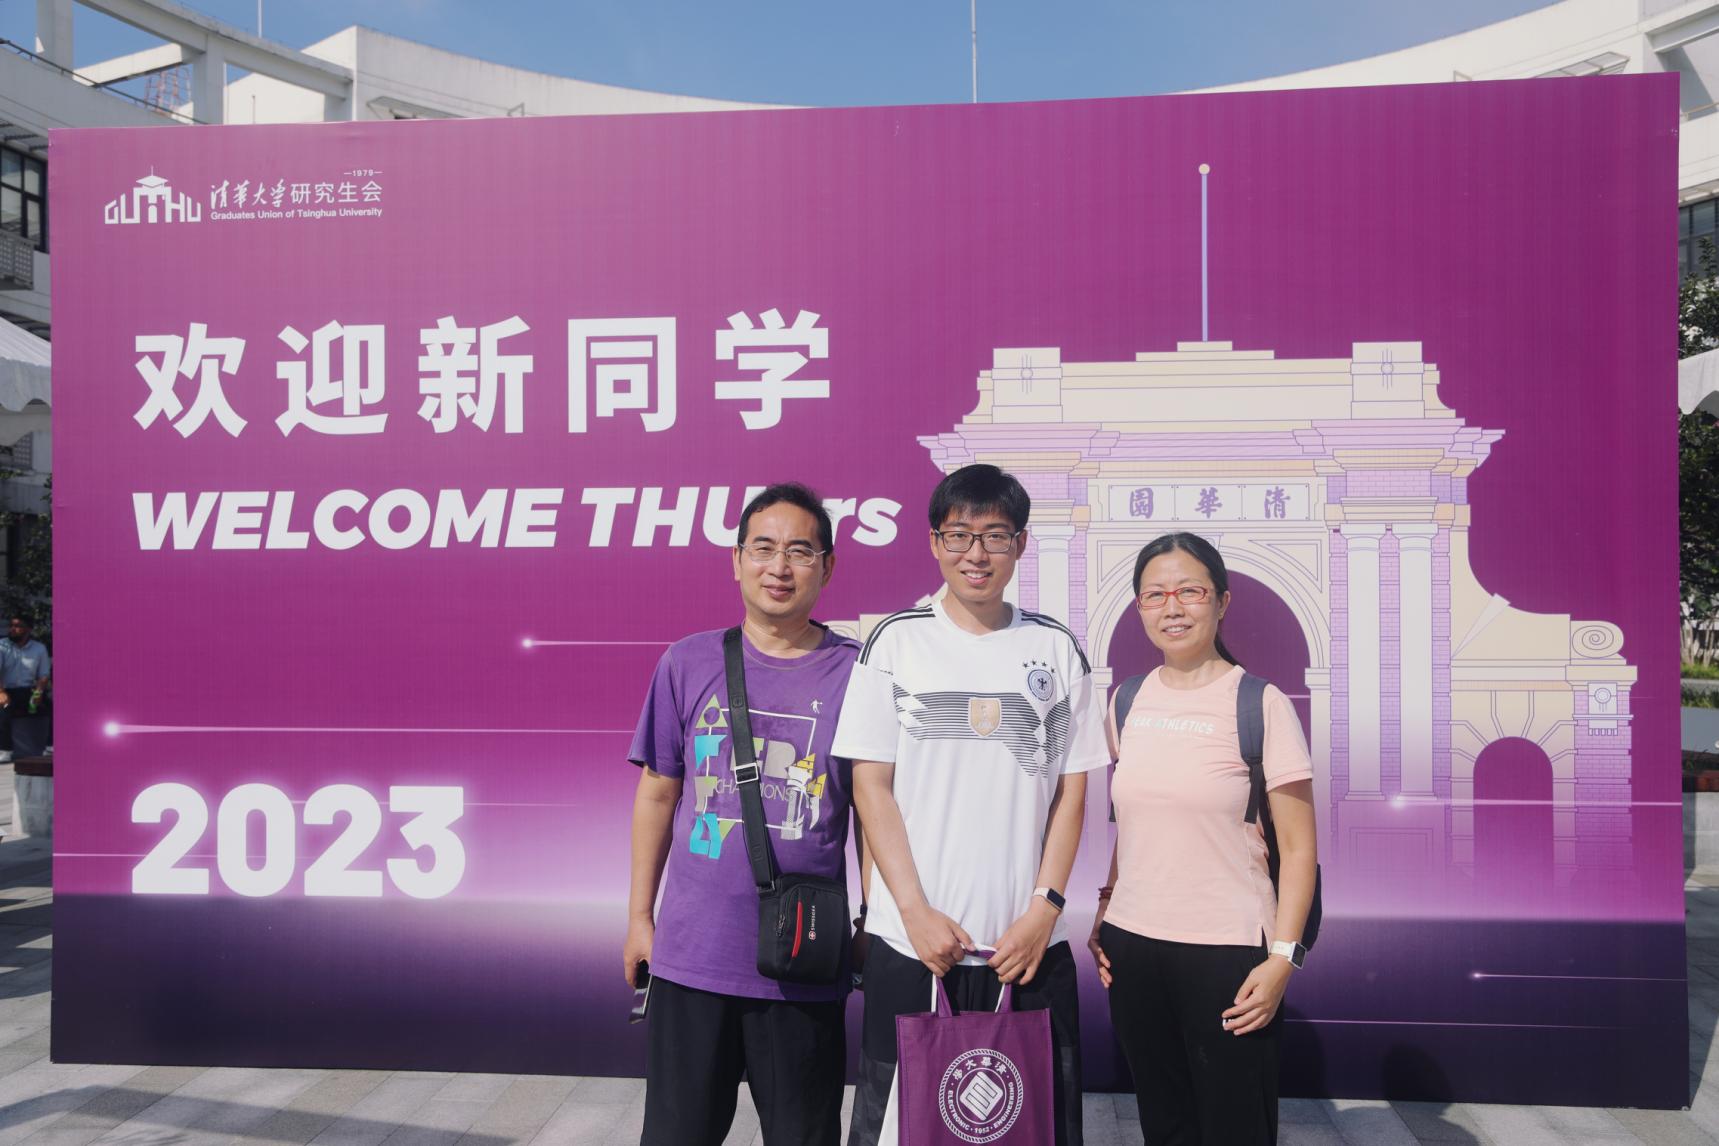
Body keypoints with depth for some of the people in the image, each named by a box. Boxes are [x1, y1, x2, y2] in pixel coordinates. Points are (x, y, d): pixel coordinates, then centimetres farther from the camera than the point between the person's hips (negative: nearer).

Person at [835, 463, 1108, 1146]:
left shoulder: (1055, 649, 4)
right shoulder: (896, 641, 0)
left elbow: (1071, 790, 5)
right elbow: (871, 786, -2)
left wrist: (1044, 909, -5)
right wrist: (916, 911, -9)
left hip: (1027, 944, 1)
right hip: (910, 940, -1)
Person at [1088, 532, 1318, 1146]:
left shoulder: (1260, 704, -8)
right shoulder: (1128, 702, 7)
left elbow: (1298, 848, -7)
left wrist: (1282, 957, -12)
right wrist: (1106, 911, 11)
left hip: (1227, 951, -4)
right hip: (1132, 945, 5)